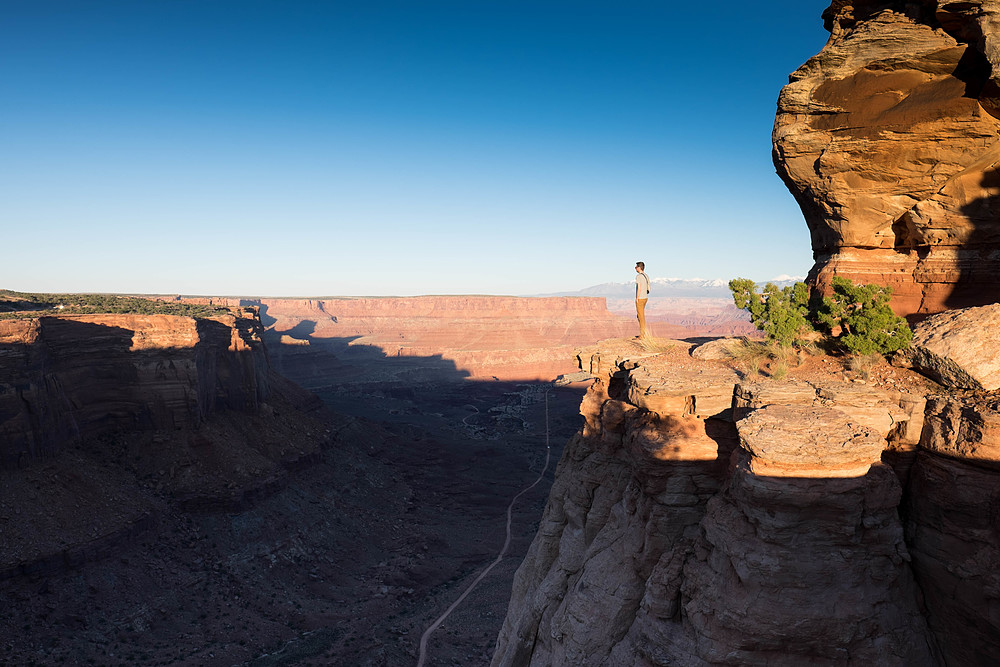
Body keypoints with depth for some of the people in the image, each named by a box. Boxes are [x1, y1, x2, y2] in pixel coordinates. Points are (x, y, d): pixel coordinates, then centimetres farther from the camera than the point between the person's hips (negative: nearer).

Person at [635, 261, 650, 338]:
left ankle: (642, 335, 0)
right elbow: (648, 288, 16)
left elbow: (639, 288, -21)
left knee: (641, 316, -4)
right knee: (639, 315, 18)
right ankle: (643, 333, 21)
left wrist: (637, 299, -17)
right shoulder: (646, 276, 12)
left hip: (640, 299, -9)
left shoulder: (638, 276, -16)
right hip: (645, 298, 9)